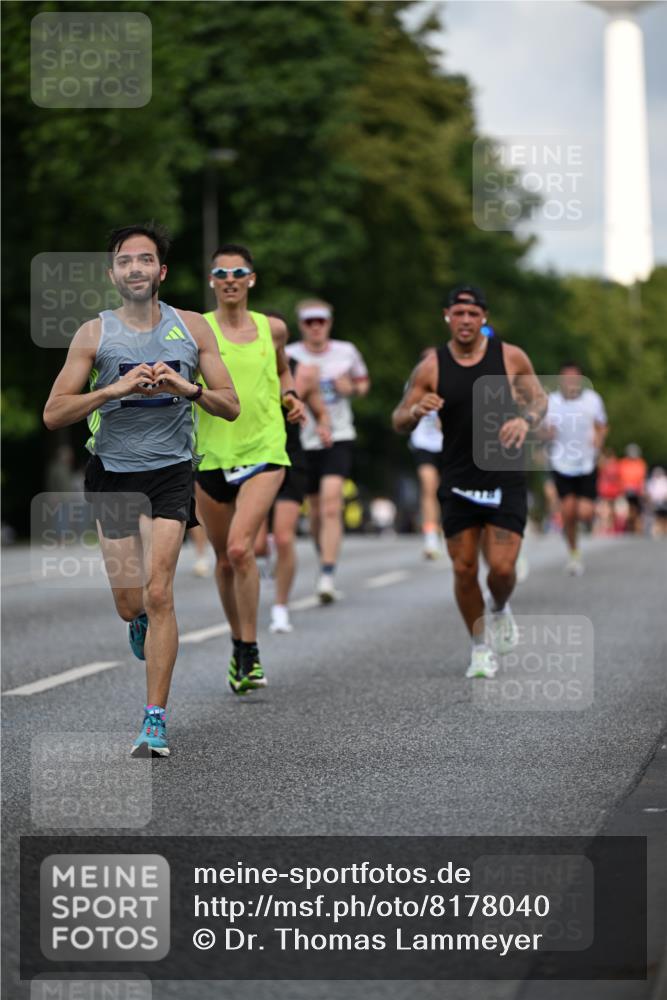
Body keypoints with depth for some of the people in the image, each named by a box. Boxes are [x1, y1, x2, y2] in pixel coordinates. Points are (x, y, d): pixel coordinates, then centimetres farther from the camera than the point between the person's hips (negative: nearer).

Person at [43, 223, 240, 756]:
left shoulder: (193, 327, 3)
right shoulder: (95, 333, 0)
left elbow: (230, 407, 5)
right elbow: (53, 414, -4)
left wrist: (187, 387, -14)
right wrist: (114, 389, -18)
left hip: (171, 472, -1)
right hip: (113, 473, 1)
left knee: (157, 593, -13)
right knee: (130, 604, 4)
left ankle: (156, 719, -9)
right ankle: (142, 621, 44)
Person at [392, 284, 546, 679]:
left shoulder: (511, 357, -2)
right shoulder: (430, 368, -2)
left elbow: (539, 398, 11)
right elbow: (399, 422, 2)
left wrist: (525, 420, -11)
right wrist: (417, 410, -22)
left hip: (506, 480, -1)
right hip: (459, 483, 1)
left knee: (502, 567, -10)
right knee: (464, 569, 1)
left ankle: (500, 610, 25)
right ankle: (481, 647, 20)